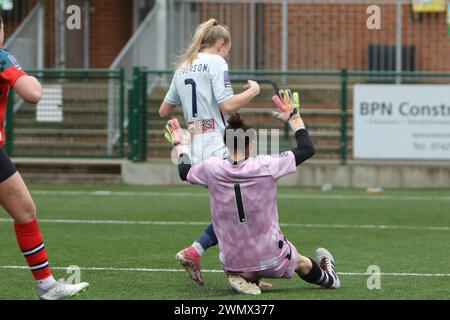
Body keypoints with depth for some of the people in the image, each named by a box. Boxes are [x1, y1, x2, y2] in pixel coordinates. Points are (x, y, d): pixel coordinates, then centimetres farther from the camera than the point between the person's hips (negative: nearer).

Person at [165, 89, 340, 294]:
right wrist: (294, 118, 7)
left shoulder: (212, 169, -12)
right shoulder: (266, 166, -17)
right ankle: (327, 278, 59)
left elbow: (184, 172, 12)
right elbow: (307, 149, -5)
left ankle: (241, 277, 12)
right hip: (272, 260, -1)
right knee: (303, 264, 33)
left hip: (232, 263, 1)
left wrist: (180, 145, 28)